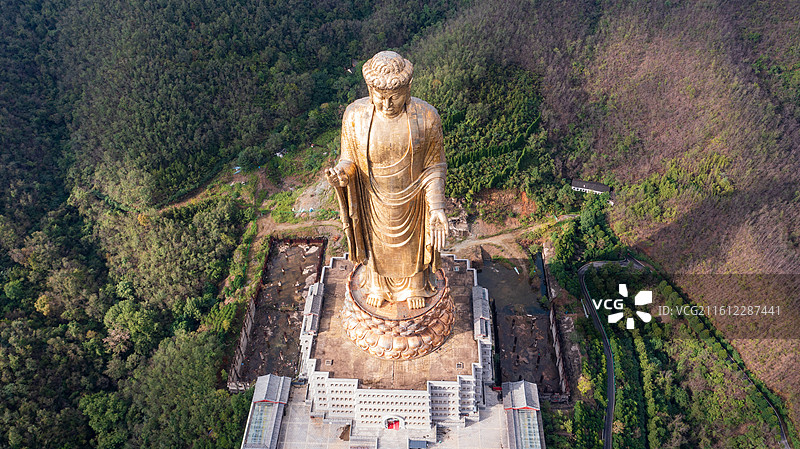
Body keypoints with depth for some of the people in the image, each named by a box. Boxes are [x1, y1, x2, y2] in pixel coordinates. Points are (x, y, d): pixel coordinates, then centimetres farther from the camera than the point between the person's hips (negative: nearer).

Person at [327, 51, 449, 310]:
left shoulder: (426, 117, -24)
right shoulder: (355, 116, -22)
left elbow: (434, 165, -13)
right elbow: (350, 159, -10)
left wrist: (437, 208, -23)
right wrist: (341, 173, -33)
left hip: (411, 198, 0)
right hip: (373, 199, 1)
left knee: (412, 240, 25)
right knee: (376, 240, 27)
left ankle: (415, 284, 58)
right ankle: (377, 283, 60)